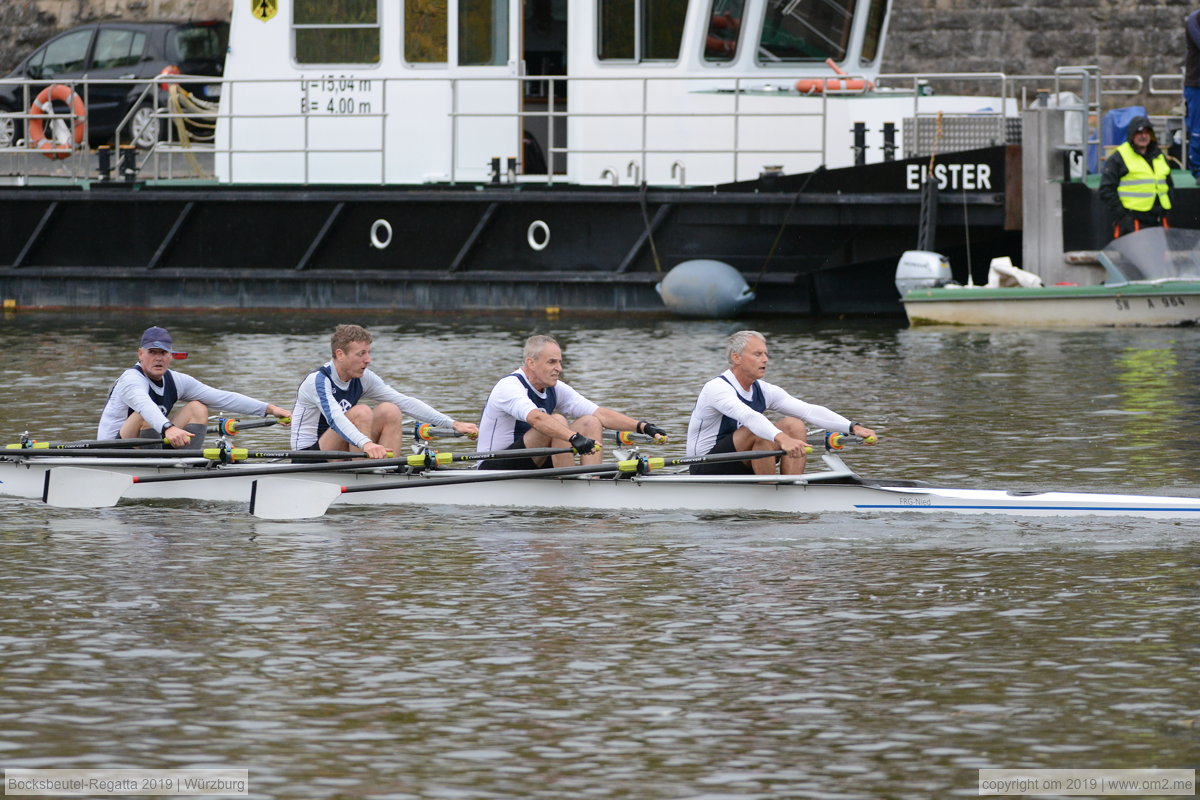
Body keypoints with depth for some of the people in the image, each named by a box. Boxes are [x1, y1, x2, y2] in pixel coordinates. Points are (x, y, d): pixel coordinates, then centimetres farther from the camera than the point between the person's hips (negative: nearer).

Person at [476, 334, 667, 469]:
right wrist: (574, 438, -52)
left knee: (590, 423, -4)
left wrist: (643, 426, -12)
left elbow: (600, 414, 0)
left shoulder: (555, 390, 6)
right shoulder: (509, 387, -19)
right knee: (557, 422, -27)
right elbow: (536, 418, -39)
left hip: (533, 466, 8)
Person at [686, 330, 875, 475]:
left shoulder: (763, 391, 4)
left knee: (794, 425, -7)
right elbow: (748, 416, -40)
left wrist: (853, 428, -16)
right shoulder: (716, 388, -20)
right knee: (761, 431, -31)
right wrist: (781, 438, -56)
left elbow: (809, 410, -4)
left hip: (740, 470, 8)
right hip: (707, 471, -8)